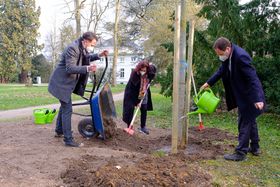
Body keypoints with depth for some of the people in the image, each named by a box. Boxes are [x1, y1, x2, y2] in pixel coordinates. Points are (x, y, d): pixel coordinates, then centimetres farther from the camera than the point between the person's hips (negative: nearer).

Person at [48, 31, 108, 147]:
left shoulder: (82, 48, 4)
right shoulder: (72, 48, -24)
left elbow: (86, 58, 23)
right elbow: (70, 68, -30)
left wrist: (99, 55, 7)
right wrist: (87, 68, -41)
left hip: (66, 82, 11)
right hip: (62, 83, -11)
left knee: (64, 106, 23)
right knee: (67, 110, -9)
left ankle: (59, 131, 41)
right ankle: (68, 140, -3)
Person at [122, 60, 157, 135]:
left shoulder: (150, 73, -19)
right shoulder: (134, 75, -31)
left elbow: (154, 69, 8)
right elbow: (133, 89, -27)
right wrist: (137, 101, -27)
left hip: (144, 93, 4)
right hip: (132, 94, -4)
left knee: (144, 109, 4)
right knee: (130, 109, -8)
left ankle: (143, 127, 15)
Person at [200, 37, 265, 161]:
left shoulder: (241, 56, -29)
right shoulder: (228, 56, -2)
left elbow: (252, 77, -30)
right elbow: (221, 70, 13)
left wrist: (257, 99, -31)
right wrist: (209, 83, 9)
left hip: (249, 95, -9)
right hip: (242, 94, 9)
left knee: (244, 124, -1)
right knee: (250, 120, 19)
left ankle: (240, 153, 9)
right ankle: (254, 148, 34)